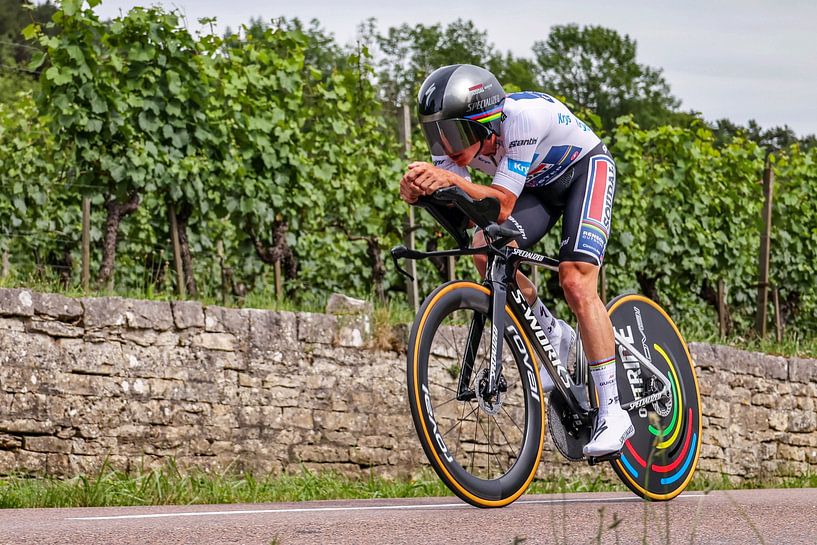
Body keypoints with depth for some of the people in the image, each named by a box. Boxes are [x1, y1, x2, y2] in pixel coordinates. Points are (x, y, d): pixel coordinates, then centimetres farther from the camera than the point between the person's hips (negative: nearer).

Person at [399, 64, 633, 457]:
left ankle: (613, 413, -16)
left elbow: (502, 205, -40)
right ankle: (554, 336, 6)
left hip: (585, 168, -6)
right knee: (486, 252, -19)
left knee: (576, 281, -22)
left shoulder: (523, 118, -39)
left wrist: (453, 179, -57)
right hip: (540, 182, 6)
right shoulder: (460, 135, -22)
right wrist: (419, 189, -51)